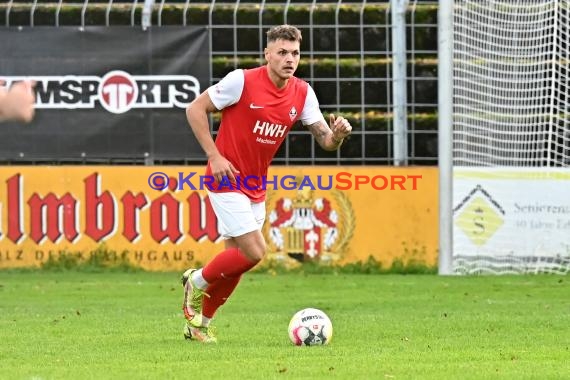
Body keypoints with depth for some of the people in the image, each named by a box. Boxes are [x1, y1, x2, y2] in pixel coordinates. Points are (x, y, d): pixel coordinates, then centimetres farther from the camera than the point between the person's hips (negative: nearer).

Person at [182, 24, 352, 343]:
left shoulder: (302, 93, -1)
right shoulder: (242, 81, -18)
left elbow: (326, 140, 0)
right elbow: (196, 109, -11)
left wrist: (338, 134, -25)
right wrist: (214, 156, -17)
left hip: (256, 187, 7)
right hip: (227, 181, -7)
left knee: (236, 261, 11)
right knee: (254, 252, -16)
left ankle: (200, 323, 29)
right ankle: (198, 281, 9)